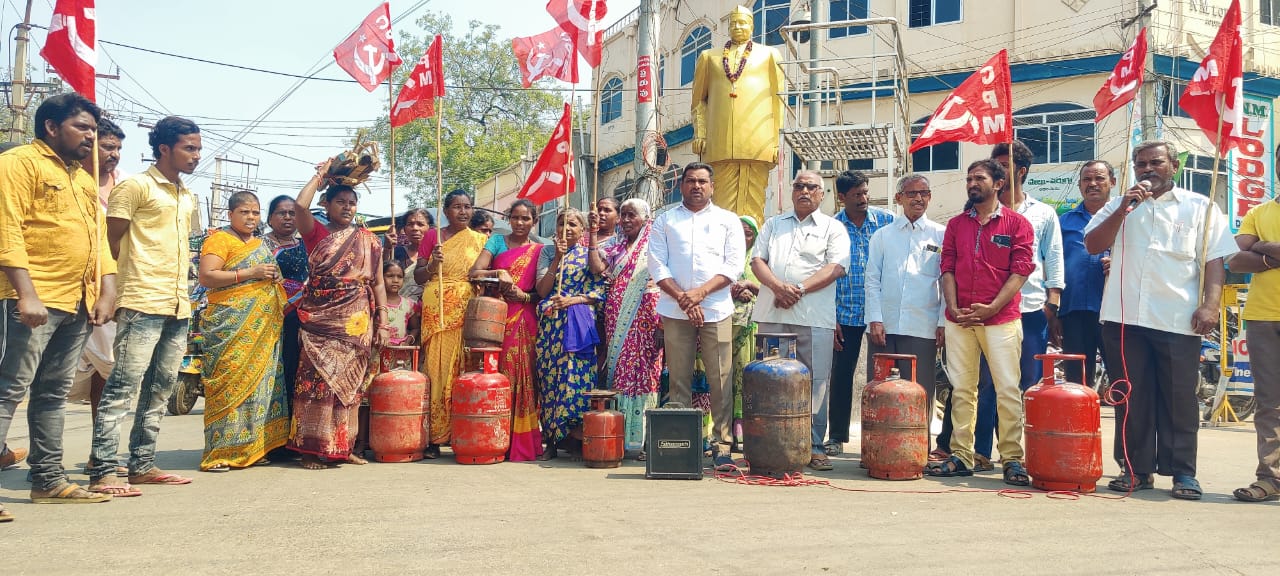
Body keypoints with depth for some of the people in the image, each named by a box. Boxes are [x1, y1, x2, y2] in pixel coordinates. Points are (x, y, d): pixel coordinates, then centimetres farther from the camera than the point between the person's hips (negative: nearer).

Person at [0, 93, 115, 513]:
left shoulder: (83, 178, 21)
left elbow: (97, 238, 22)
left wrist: (105, 292, 10)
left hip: (78, 302, 8)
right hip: (34, 300, -8)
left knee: (54, 393, 12)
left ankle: (48, 479, 17)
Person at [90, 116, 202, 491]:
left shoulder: (187, 198, 20)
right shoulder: (137, 186, -3)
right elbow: (111, 241, -5)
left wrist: (183, 292, 15)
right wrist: (116, 291, -6)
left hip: (179, 306, 8)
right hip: (143, 304, -8)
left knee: (160, 389, 10)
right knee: (123, 386, -11)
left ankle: (142, 465, 17)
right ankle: (102, 471, -10)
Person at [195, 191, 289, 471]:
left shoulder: (262, 246, 22)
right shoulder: (219, 239, -1)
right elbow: (206, 277, -13)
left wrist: (273, 277, 13)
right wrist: (250, 274, -15)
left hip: (263, 328, 8)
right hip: (231, 326, -7)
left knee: (260, 381, 5)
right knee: (231, 381, -11)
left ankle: (251, 446, 10)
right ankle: (220, 453, -9)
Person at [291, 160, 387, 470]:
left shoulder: (368, 240, 12)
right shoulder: (317, 233, 8)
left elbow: (378, 283, 10)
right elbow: (300, 205, -12)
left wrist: (382, 322, 3)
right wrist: (321, 174, 0)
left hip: (357, 322, 1)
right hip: (321, 319, -1)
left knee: (348, 383, 2)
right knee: (318, 380, -8)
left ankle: (343, 445, 8)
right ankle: (313, 448, -4)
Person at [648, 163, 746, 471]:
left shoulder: (728, 221, 12)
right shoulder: (664, 220, 14)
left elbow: (734, 265, 2)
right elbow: (657, 265, 4)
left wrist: (700, 292, -11)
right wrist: (683, 298, -9)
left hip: (717, 310, -1)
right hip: (675, 311, 1)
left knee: (720, 381, -4)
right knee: (678, 381, 2)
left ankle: (722, 446, -1)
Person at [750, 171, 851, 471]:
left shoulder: (833, 228, 11)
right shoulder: (773, 225, 21)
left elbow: (836, 266, -3)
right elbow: (758, 260, 10)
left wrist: (800, 288, -13)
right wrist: (777, 286, -10)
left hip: (814, 318, -3)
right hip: (772, 315, 3)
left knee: (816, 382, -4)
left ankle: (814, 446, 2)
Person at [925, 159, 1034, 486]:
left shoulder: (1017, 223, 2)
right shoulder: (956, 224, 14)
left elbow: (1020, 272, -4)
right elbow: (947, 268, 10)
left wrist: (991, 308, -13)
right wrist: (953, 308, -4)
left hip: (1001, 319, -4)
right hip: (959, 320, 4)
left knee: (1008, 389, -7)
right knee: (961, 389, 5)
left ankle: (1013, 458, -2)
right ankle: (961, 456, 10)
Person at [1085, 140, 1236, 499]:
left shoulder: (1199, 207, 10)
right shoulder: (1119, 206, 16)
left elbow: (1214, 261, 4)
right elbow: (1093, 245, 4)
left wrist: (1211, 305, -9)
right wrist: (1123, 209, -6)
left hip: (1178, 320, -2)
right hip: (1124, 318, 2)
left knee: (1180, 398, 1)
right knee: (1131, 397, 5)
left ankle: (1183, 472, 9)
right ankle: (1137, 469, 14)